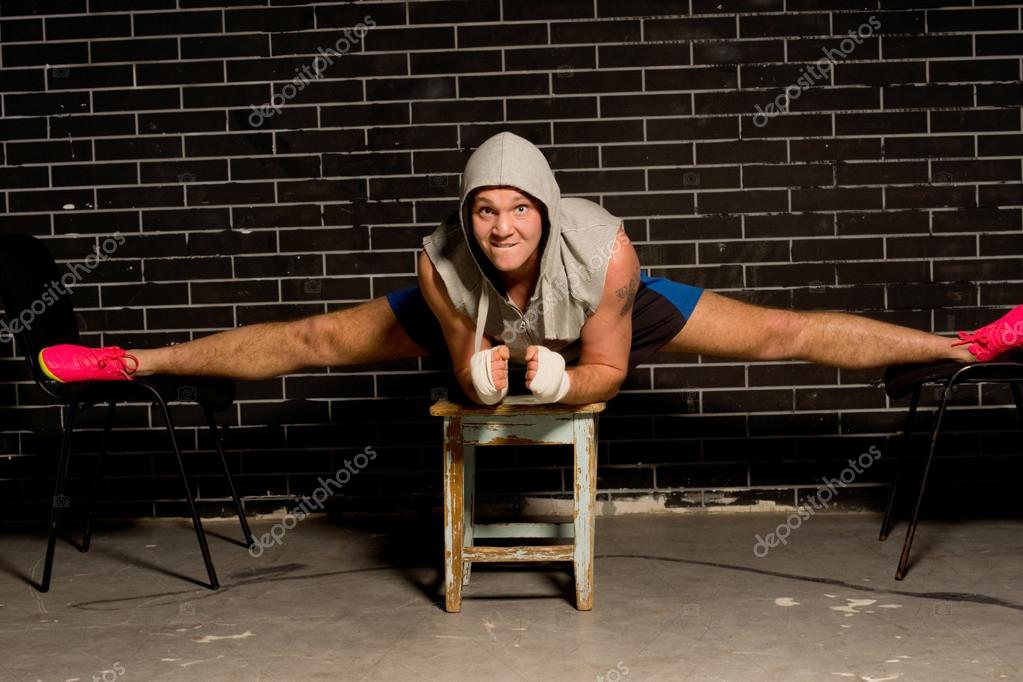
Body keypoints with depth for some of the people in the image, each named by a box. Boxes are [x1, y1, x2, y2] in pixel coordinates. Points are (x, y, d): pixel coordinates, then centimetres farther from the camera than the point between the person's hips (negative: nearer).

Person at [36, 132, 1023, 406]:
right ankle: (137, 360, 18)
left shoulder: (602, 250, -40)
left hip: (607, 320, -1)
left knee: (780, 332, -6)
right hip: (486, 330, 1)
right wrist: (488, 371, -41)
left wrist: (553, 377, -42)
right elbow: (469, 373, -20)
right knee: (316, 339, 1)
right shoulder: (443, 265, -35)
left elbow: (606, 372, -24)